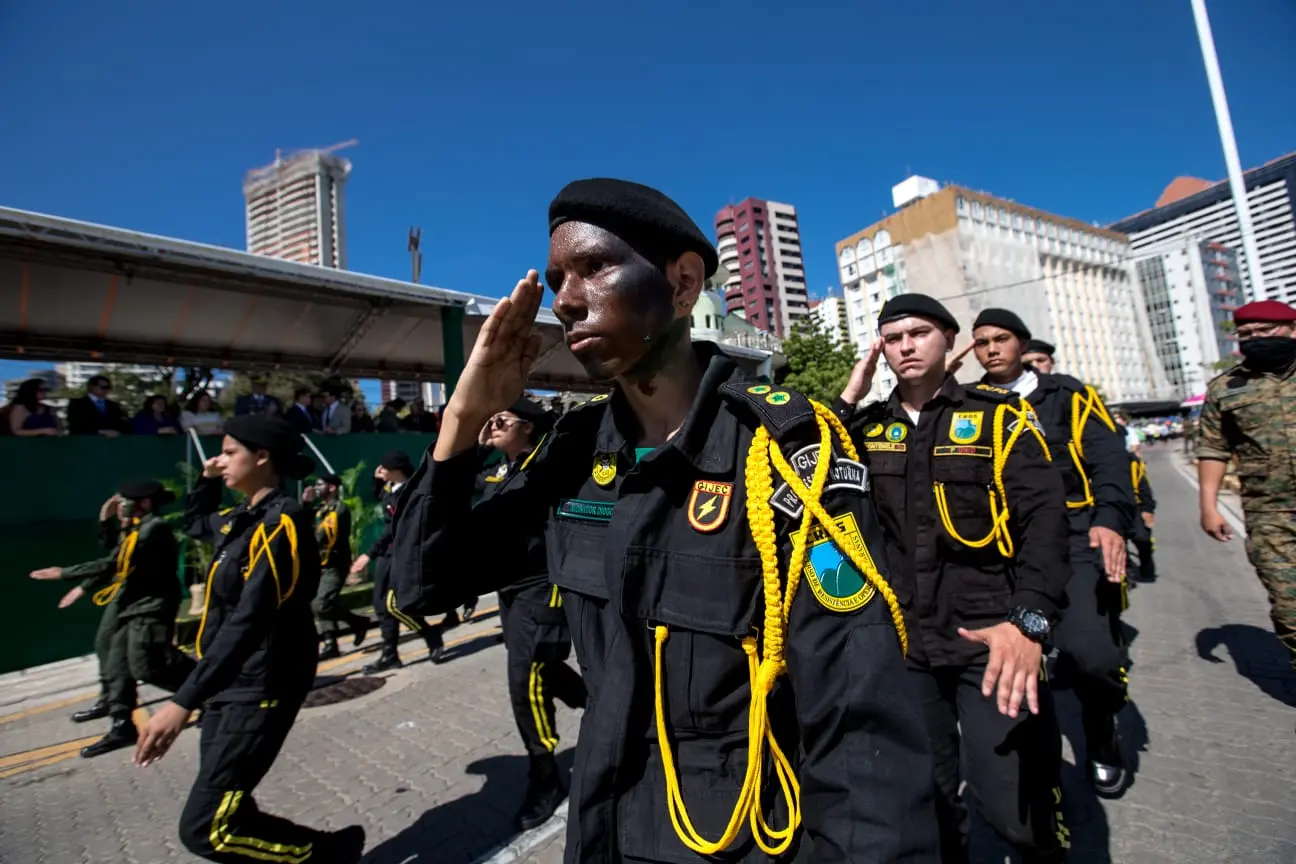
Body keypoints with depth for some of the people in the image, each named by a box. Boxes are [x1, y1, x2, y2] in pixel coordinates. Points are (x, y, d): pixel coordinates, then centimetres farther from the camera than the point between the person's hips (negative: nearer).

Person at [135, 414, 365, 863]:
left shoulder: (280, 522, -21)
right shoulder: (242, 518, 7)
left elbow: (248, 621, -27)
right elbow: (194, 523, 31)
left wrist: (183, 703, -28)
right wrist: (207, 479, 13)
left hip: (262, 686, -9)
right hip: (230, 682, 9)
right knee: (223, 809, 16)